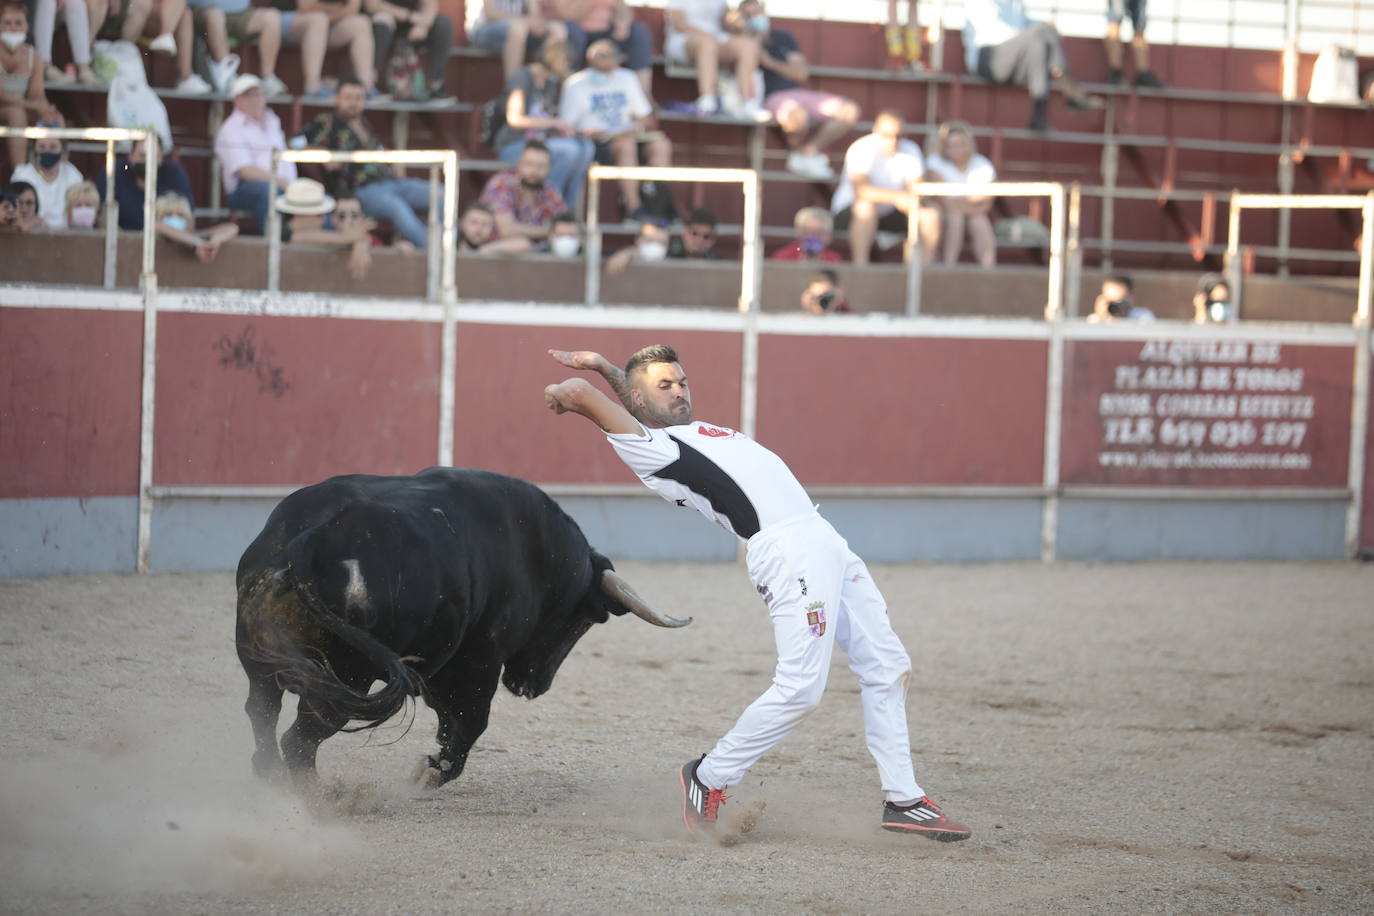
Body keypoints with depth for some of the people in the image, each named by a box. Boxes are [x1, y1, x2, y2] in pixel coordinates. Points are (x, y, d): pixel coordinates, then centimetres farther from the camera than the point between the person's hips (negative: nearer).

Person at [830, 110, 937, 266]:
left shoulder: (910, 150, -4)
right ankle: (860, 265, -34)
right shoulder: (860, 149, -20)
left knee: (931, 215, -16)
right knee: (866, 207, -39)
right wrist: (896, 197, -46)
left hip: (890, 213, 5)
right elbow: (861, 190, -34)